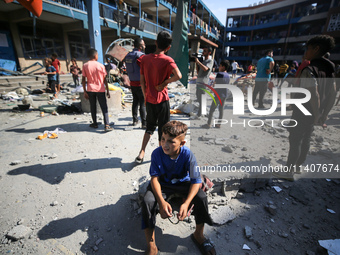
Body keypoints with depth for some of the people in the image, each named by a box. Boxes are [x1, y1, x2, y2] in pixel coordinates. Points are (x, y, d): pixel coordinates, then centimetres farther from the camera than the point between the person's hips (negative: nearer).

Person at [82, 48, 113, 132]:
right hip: (100, 90, -2)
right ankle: (107, 125, -9)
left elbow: (83, 80, -2)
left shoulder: (85, 66, 0)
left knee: (93, 107, 15)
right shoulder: (100, 65, -4)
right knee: (104, 108, -1)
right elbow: (105, 80, -2)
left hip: (90, 90, 2)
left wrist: (85, 91, 4)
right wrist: (107, 90, 4)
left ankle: (95, 123, 25)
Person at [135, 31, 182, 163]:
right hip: (162, 100, -4)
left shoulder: (145, 59, 3)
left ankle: (141, 153, 12)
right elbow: (178, 76, -28)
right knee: (163, 129, 11)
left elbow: (142, 81, 6)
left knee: (150, 126, 20)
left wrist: (145, 97, 15)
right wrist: (164, 83, -14)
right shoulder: (167, 60, -11)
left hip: (149, 100, 4)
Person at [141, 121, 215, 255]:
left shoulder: (187, 154, -25)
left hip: (183, 182, 1)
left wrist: (186, 203, -36)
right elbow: (155, 178, -21)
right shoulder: (157, 153, -23)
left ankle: (198, 235, 7)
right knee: (147, 201, -27)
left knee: (201, 197, -24)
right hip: (163, 183, 0)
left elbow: (196, 181, -23)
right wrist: (161, 201, -37)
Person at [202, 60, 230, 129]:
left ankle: (208, 124, 4)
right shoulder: (228, 76, 9)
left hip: (218, 95, -7)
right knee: (221, 109, 11)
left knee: (212, 109, 1)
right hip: (225, 95, 8)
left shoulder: (219, 74, -13)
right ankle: (219, 124, 16)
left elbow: (215, 84, -12)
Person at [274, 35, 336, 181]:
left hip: (302, 115, -8)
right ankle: (298, 165, 34)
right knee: (305, 140, 18)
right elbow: (332, 95, 12)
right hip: (312, 116, 9)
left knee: (295, 142, -1)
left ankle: (289, 172, 8)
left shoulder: (309, 70, -18)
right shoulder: (329, 69, 9)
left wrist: (317, 117, -16)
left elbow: (314, 96, -26)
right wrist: (324, 116, 16)